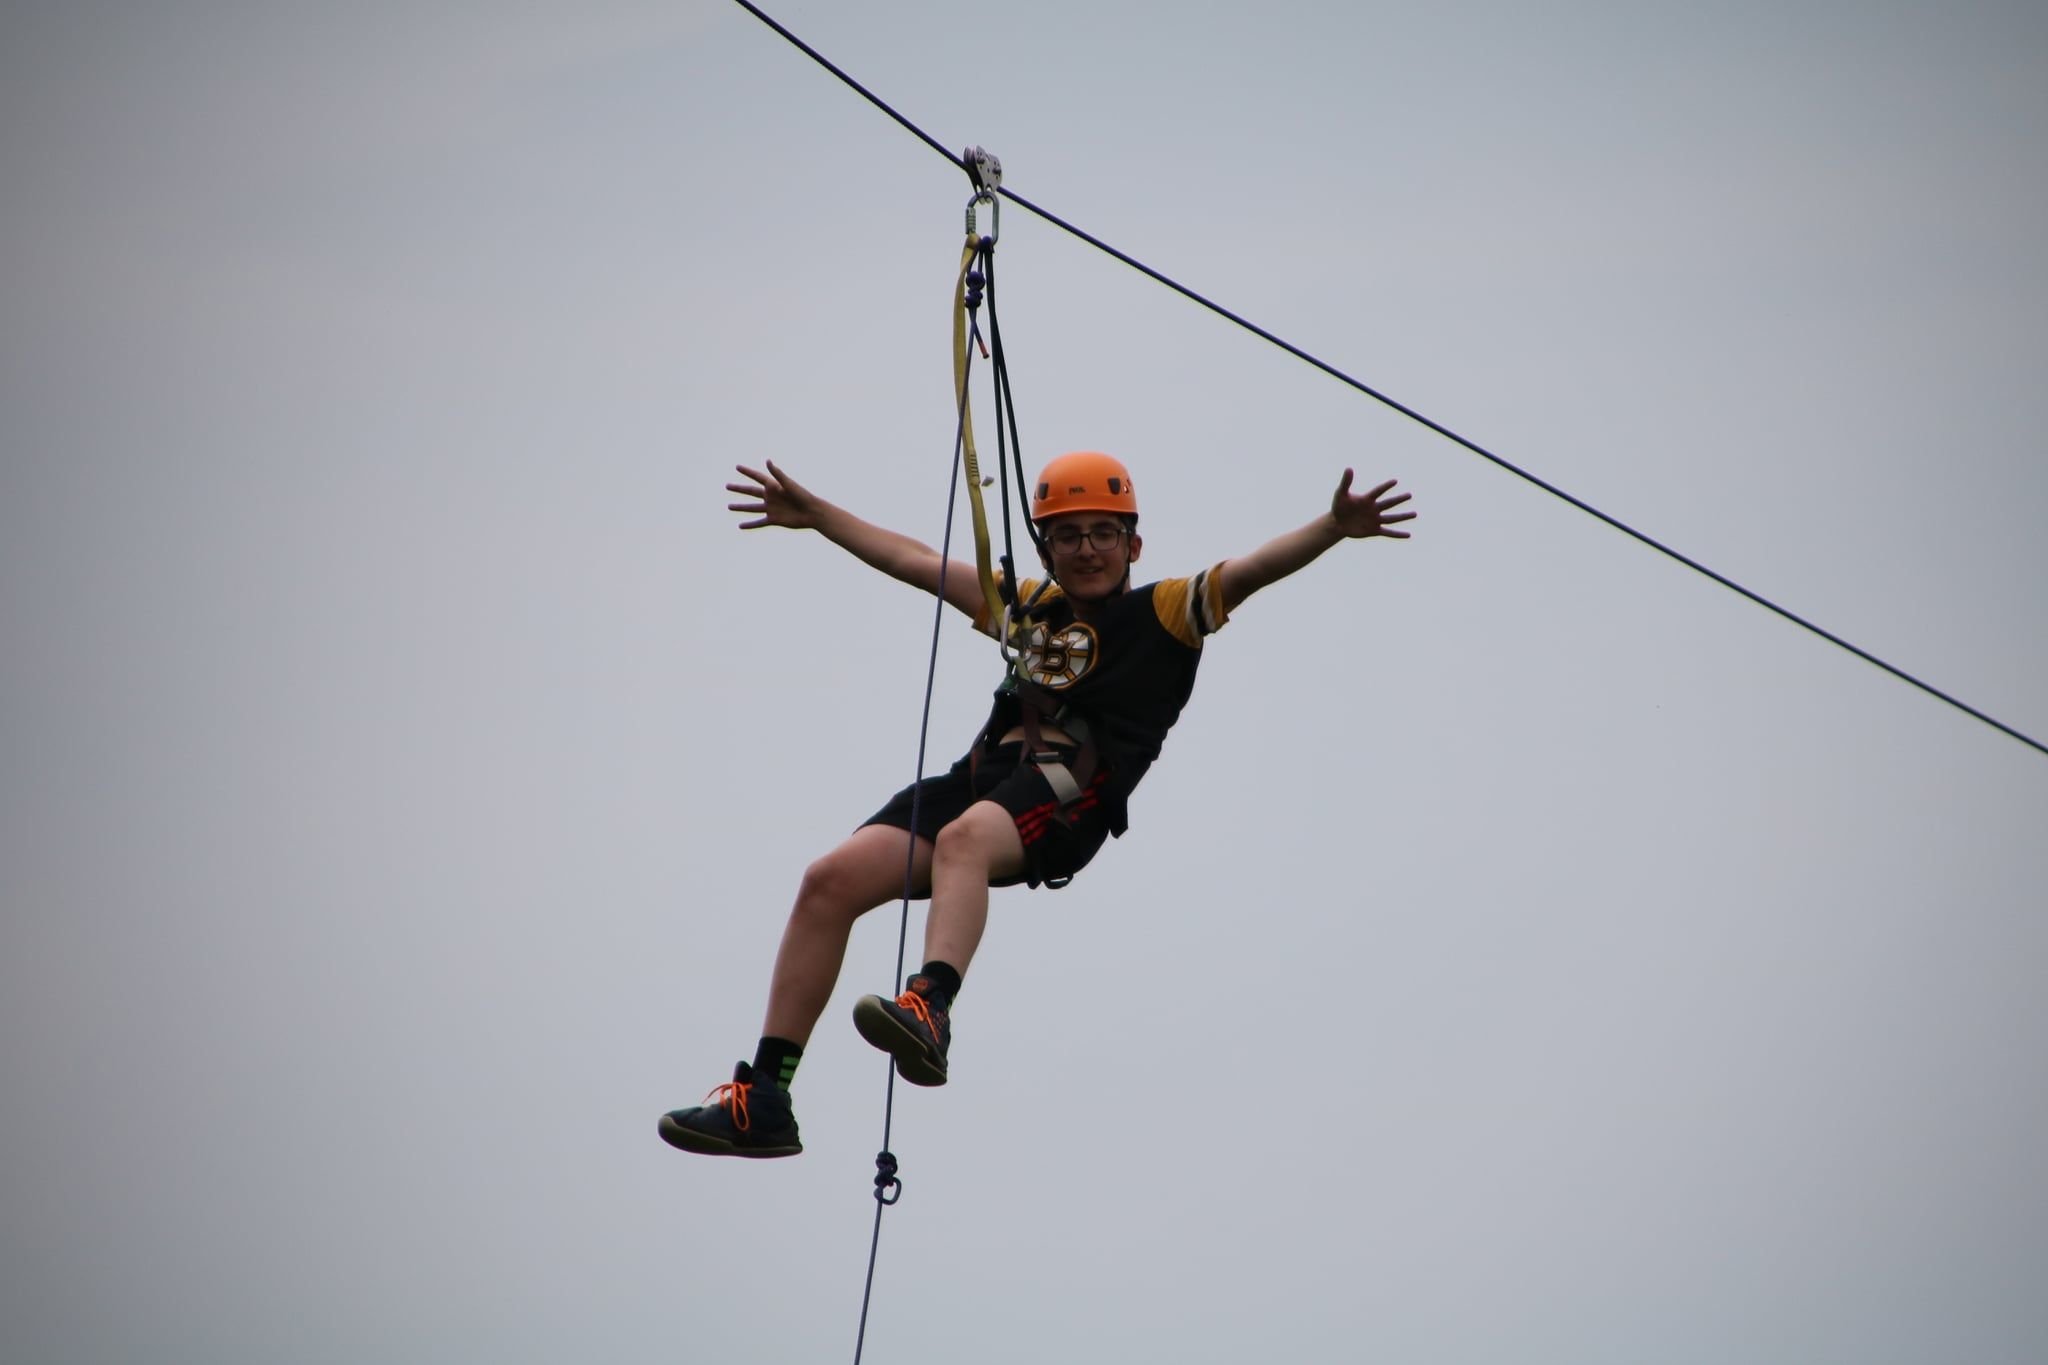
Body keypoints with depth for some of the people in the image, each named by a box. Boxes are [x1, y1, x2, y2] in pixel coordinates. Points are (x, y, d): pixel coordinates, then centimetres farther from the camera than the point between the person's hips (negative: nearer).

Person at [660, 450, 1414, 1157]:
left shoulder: (1168, 610, 14)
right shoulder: (1031, 606, 29)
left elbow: (1254, 568, -1)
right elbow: (915, 561, 36)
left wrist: (1335, 525, -18)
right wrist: (814, 514, 39)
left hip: (1070, 796, -6)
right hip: (985, 772, 6)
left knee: (964, 839, -39)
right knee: (830, 880, -14)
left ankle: (929, 1010, -61)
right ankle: (762, 1097, -14)